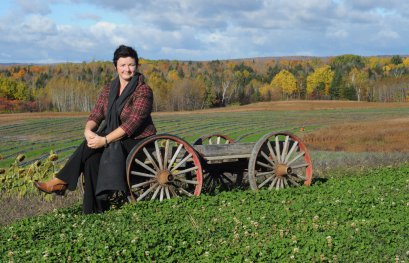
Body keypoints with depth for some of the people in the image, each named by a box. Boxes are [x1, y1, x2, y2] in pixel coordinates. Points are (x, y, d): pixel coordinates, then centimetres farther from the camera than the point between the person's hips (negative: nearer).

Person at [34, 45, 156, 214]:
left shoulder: (143, 91, -12)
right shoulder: (108, 91, 9)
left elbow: (132, 123, -22)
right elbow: (95, 115, 1)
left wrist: (105, 140, -29)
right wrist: (88, 130, -23)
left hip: (137, 143, -6)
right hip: (114, 140, 6)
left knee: (89, 148, -26)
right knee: (92, 156, -26)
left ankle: (60, 181, -13)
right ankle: (95, 209, -22)